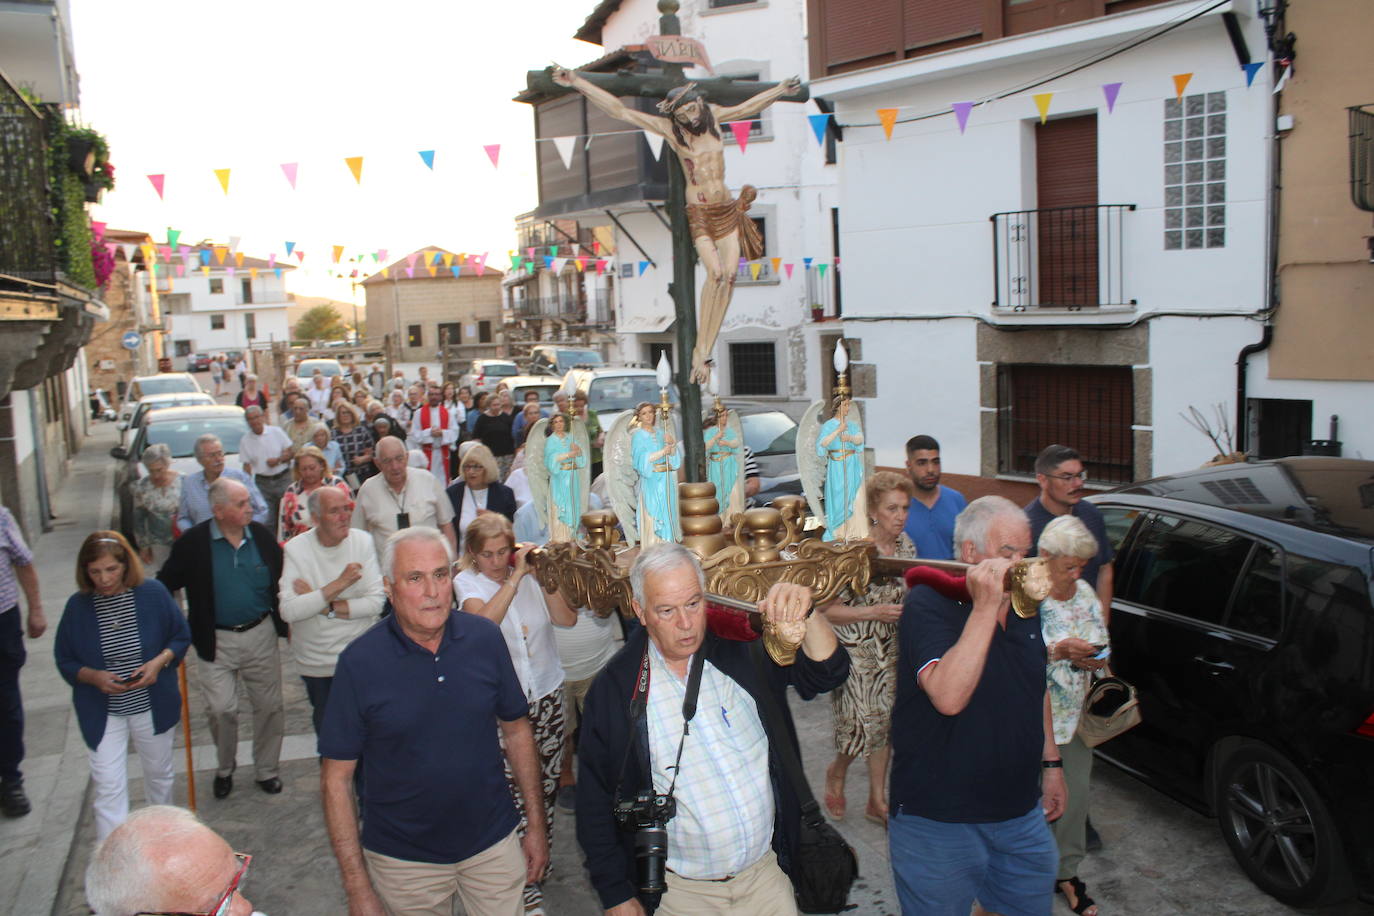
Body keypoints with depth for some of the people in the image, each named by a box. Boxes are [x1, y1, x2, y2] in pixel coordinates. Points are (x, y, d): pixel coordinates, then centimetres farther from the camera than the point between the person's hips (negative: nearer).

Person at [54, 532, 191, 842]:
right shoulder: (78, 606, -10)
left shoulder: (153, 593, -11)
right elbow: (65, 660, -1)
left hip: (153, 707, 1)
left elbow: (181, 637, -1)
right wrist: (94, 676, -20)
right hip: (103, 713, -1)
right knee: (108, 786, -4)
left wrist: (159, 661, -19)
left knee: (159, 773, 20)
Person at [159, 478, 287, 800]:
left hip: (261, 635, 2)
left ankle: (267, 770, 27)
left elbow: (282, 578, 8)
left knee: (269, 707, 9)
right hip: (216, 641, -2)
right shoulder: (193, 543, -9)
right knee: (221, 709, -2)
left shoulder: (262, 535, -1)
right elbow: (165, 585, -2)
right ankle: (224, 769, 24)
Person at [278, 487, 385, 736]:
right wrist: (338, 584, -27)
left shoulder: (362, 541, -8)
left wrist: (325, 606, -20)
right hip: (314, 661, 0)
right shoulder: (295, 549, -11)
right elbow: (288, 611, -23)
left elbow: (376, 602, -14)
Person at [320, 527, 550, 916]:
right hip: (403, 861, -1)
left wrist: (537, 825, 3)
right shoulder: (359, 662, -15)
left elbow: (516, 730, 3)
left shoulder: (486, 638, -8)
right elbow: (336, 778, -10)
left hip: (494, 843, 2)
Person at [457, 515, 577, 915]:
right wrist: (516, 577, -26)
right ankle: (526, 879, 9)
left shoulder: (531, 573, -2)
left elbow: (567, 618, -9)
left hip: (547, 692, 3)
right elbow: (484, 621, -26)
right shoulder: (468, 582, -5)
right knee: (515, 787, -4)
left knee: (546, 780, 12)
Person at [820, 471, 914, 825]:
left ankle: (877, 801, 27)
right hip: (855, 647, -6)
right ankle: (836, 771, 28)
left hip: (891, 646, 6)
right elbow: (827, 609, -17)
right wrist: (874, 612, -24)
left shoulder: (905, 545, 1)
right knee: (863, 725, -5)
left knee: (886, 722, 12)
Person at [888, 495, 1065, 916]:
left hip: (1021, 812, 7)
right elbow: (949, 697, -34)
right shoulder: (927, 605, -18)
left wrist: (1051, 763, 20)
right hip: (938, 819, -7)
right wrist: (986, 606, -34)